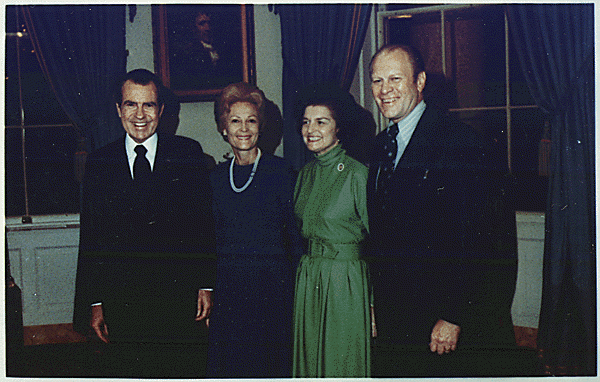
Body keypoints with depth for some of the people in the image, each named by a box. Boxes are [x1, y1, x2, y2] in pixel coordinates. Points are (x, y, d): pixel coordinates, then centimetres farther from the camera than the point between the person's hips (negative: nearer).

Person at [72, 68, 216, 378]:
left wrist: (206, 285, -1)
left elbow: (204, 222, 3)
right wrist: (94, 303, 2)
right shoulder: (99, 163, 5)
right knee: (126, 372, 7)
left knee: (183, 372, 6)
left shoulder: (188, 154, 2)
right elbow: (91, 237, 5)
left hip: (179, 296, -1)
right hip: (121, 302, 1)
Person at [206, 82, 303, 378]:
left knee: (271, 364, 2)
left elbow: (296, 235, -2)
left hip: (271, 286, -3)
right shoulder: (217, 177, 9)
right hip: (227, 289, 3)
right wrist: (207, 292, 8)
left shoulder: (280, 171, -2)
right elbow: (212, 238, 14)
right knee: (229, 367, 5)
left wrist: (296, 291, -7)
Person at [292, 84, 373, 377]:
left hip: (346, 280, -6)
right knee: (309, 361, 13)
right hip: (307, 278, 6)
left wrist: (374, 300, -11)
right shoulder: (306, 174, 9)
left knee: (343, 364, 4)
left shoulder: (357, 173, -11)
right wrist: (305, 270, 11)